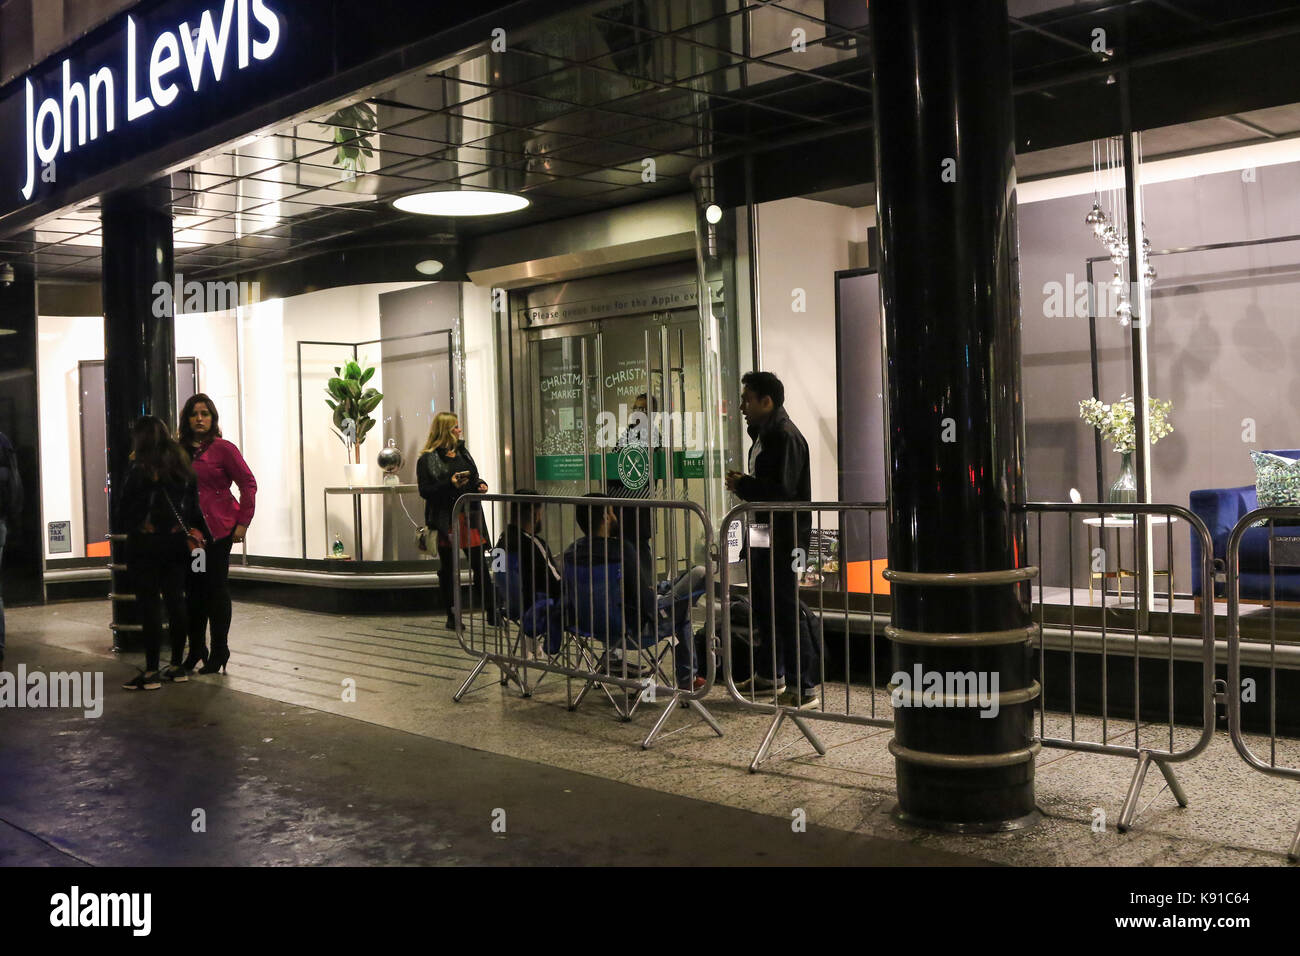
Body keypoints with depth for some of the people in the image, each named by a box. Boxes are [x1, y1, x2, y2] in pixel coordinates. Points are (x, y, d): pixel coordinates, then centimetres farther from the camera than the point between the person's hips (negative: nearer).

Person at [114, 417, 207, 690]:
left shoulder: (139, 469, -11)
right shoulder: (182, 467, 6)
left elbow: (122, 505, -6)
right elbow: (194, 505, 9)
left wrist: (121, 527, 11)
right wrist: (194, 534, 12)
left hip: (146, 543, -6)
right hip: (177, 542, 6)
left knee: (148, 604, -3)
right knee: (176, 600, 10)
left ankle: (151, 671, -2)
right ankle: (177, 665, 16)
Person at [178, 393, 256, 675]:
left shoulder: (223, 448, -4)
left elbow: (248, 484, -5)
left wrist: (243, 522, -8)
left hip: (218, 528, -4)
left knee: (216, 588, 0)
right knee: (193, 588, 8)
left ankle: (219, 651, 9)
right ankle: (196, 650, 20)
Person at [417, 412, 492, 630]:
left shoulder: (462, 452, 14)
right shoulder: (427, 459, -5)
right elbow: (425, 491, -12)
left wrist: (480, 485, 4)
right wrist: (450, 484, -22)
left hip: (469, 516, 5)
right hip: (445, 520, -5)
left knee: (480, 566, 4)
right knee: (447, 569, 4)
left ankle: (491, 613, 10)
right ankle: (452, 617, 13)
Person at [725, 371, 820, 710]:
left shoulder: (785, 437, -17)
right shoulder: (762, 436, 15)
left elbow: (782, 490, -26)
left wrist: (742, 485, -15)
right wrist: (743, 483, 5)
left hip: (783, 539, -10)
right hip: (762, 537, 11)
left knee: (785, 609, -7)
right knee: (762, 606, 19)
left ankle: (807, 685, 0)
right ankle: (770, 674, 33)